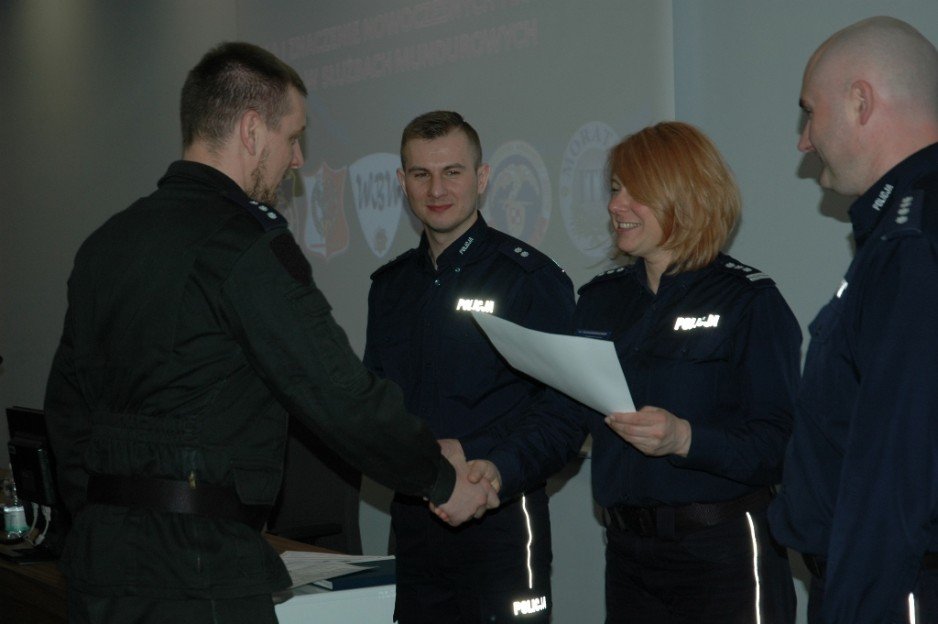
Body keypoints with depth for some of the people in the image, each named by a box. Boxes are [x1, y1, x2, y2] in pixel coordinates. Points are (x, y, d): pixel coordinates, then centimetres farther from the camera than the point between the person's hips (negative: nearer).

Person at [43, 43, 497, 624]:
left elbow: (67, 402, 17)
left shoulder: (106, 242, 13)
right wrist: (442, 481, -2)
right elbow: (339, 396, -14)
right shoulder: (245, 243, -13)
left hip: (99, 554, 8)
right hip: (197, 575, -8)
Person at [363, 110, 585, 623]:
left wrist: (501, 468, -27)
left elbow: (566, 411, -10)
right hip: (411, 519, 5)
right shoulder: (391, 285, 13)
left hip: (501, 518, -5)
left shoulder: (531, 277, -5)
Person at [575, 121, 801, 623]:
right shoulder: (598, 299, 11)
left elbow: (780, 445, -14)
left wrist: (685, 438, -28)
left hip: (725, 555, -5)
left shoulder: (749, 299, -7)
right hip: (627, 551, 5)